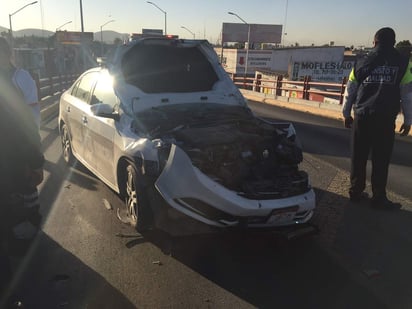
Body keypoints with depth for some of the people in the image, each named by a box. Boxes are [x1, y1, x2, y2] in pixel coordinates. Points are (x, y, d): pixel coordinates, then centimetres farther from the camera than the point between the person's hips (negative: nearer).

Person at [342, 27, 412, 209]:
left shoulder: (362, 62, 8)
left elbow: (350, 91, 11)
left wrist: (346, 114, 21)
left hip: (362, 117, 2)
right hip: (385, 119, -2)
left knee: (358, 157, 11)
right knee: (381, 160, 3)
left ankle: (356, 191, 19)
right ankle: (379, 198, 8)